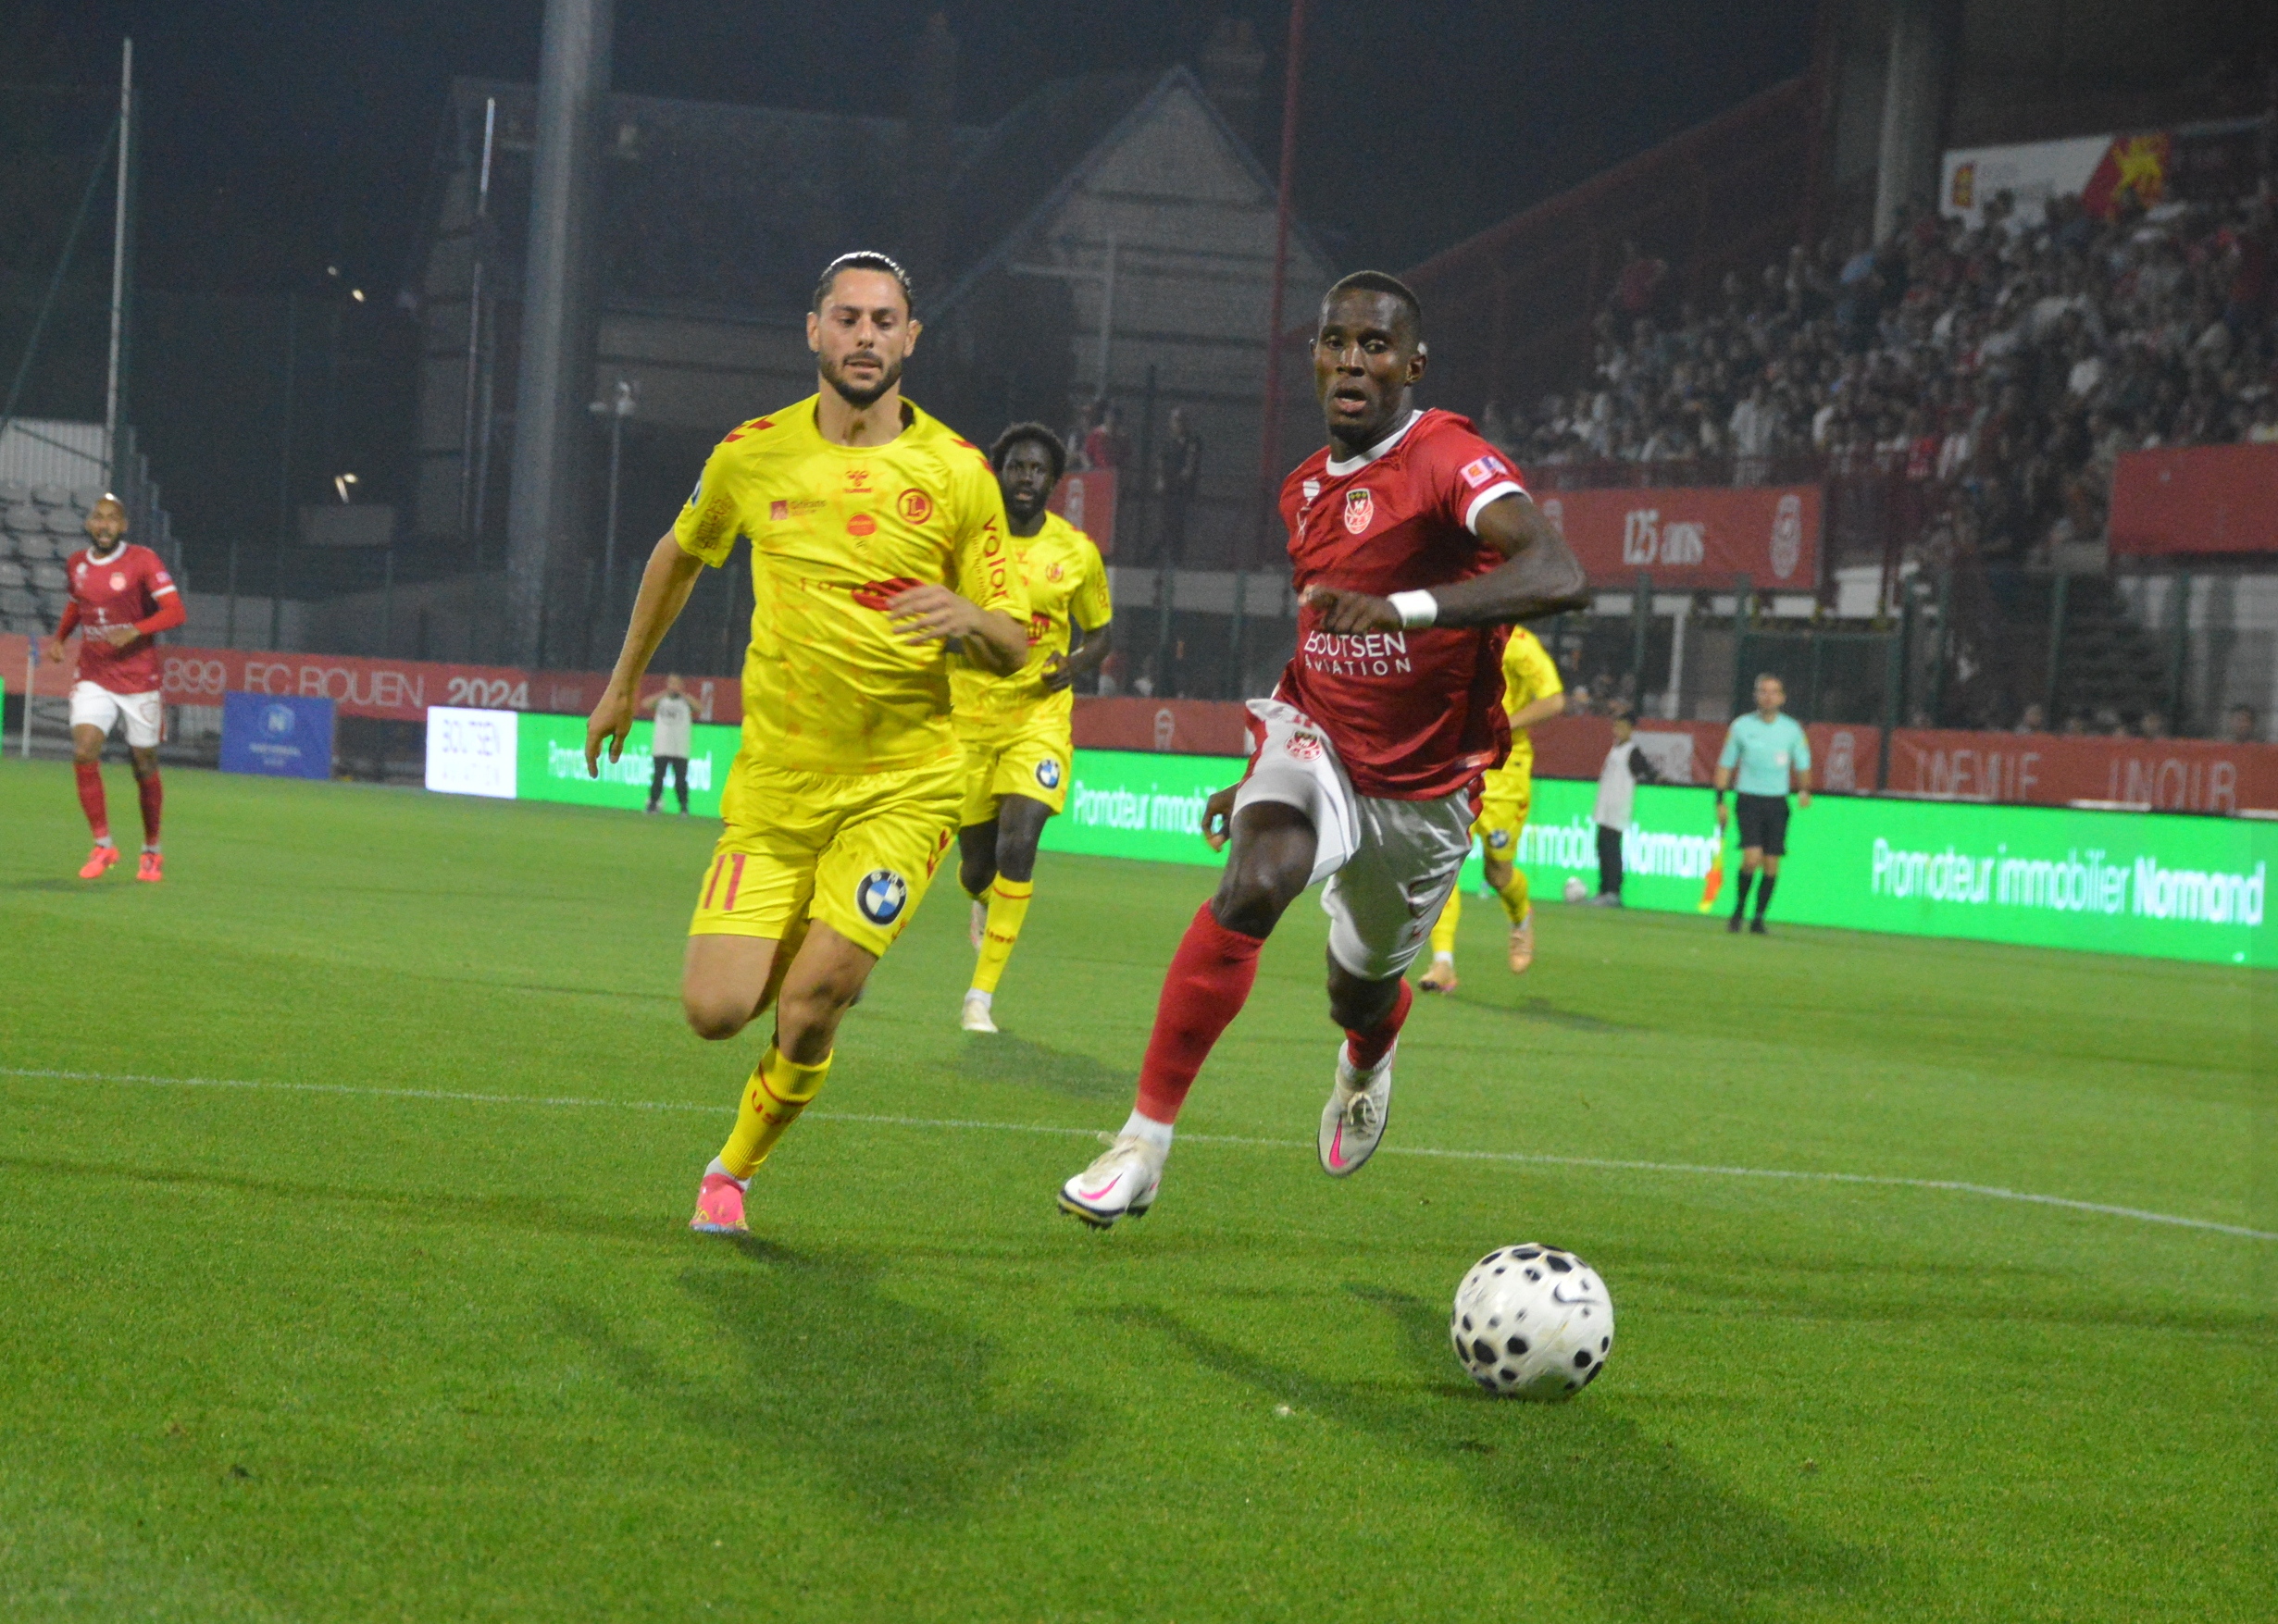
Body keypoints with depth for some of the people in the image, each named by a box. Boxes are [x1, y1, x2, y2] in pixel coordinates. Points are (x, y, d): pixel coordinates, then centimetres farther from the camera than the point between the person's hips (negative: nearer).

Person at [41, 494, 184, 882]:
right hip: (93, 679, 3)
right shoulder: (76, 564, 6)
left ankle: (152, 851, 25)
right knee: (84, 752, -17)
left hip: (139, 680, -3)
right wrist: (59, 636, 12)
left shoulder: (143, 561, -9)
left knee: (144, 766, 6)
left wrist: (135, 630, -31)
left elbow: (176, 612, -17)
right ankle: (103, 845, -6)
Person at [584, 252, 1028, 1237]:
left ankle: (736, 1168, 16)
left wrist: (969, 618, -22)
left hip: (903, 782, -2)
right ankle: (804, 960, 29)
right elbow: (679, 555, 23)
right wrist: (624, 682, 29)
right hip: (774, 782, 2)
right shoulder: (753, 456, 2)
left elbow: (1014, 649, 1)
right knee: (716, 1011, -9)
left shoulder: (957, 474, -4)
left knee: (811, 1010, -14)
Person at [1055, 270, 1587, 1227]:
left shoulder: (1451, 463, -19)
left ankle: (1367, 1061, 60)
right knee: (1254, 885, -30)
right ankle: (1144, 1141, -27)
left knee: (1361, 993, 18)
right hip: (1318, 738, 3)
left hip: (1424, 787, -3)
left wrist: (1403, 608, -51)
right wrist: (1260, 777, 21)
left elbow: (1558, 576, -38)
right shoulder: (1307, 490, 5)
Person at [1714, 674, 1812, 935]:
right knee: (1752, 857, -17)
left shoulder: (1792, 729, 4)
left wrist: (1804, 790, -9)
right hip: (1749, 799, -2)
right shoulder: (1741, 726, 2)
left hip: (1777, 802, 2)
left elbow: (1803, 766, 11)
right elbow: (1725, 764, 9)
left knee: (1771, 864, 0)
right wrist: (1720, 801, 4)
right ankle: (1738, 909, 4)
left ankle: (1758, 918, 12)